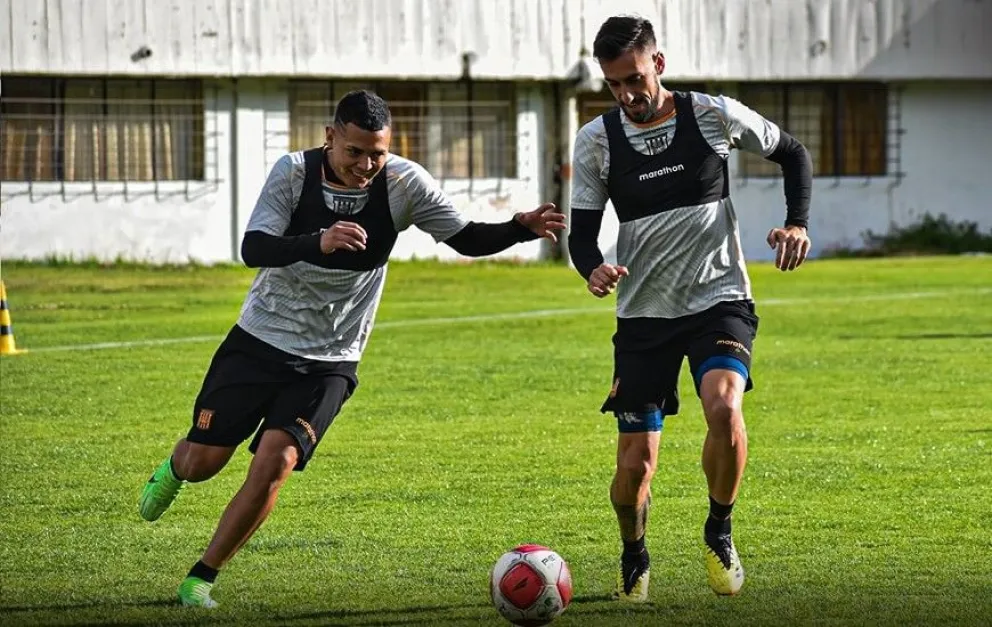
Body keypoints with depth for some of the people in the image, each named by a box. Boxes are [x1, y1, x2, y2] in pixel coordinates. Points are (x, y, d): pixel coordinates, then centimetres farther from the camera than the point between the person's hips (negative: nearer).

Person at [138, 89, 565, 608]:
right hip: (259, 339, 0)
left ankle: (202, 577, -3)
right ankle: (174, 468, 42)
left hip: (329, 361, 0)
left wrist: (522, 228, -20)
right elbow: (253, 249, -24)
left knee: (275, 461, -19)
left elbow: (466, 239, -1)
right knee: (203, 461, 1)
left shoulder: (404, 184, -10)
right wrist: (317, 243, -42)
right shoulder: (295, 172, -14)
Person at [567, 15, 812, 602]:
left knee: (724, 408, -30)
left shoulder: (714, 114, -5)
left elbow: (793, 153, 11)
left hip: (720, 301, -2)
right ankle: (634, 561, 27)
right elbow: (582, 229, 3)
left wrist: (798, 224, -4)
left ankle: (719, 531, -4)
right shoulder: (597, 140, -2)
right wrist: (593, 269, -20)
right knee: (637, 463, -3)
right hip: (643, 313, 2)